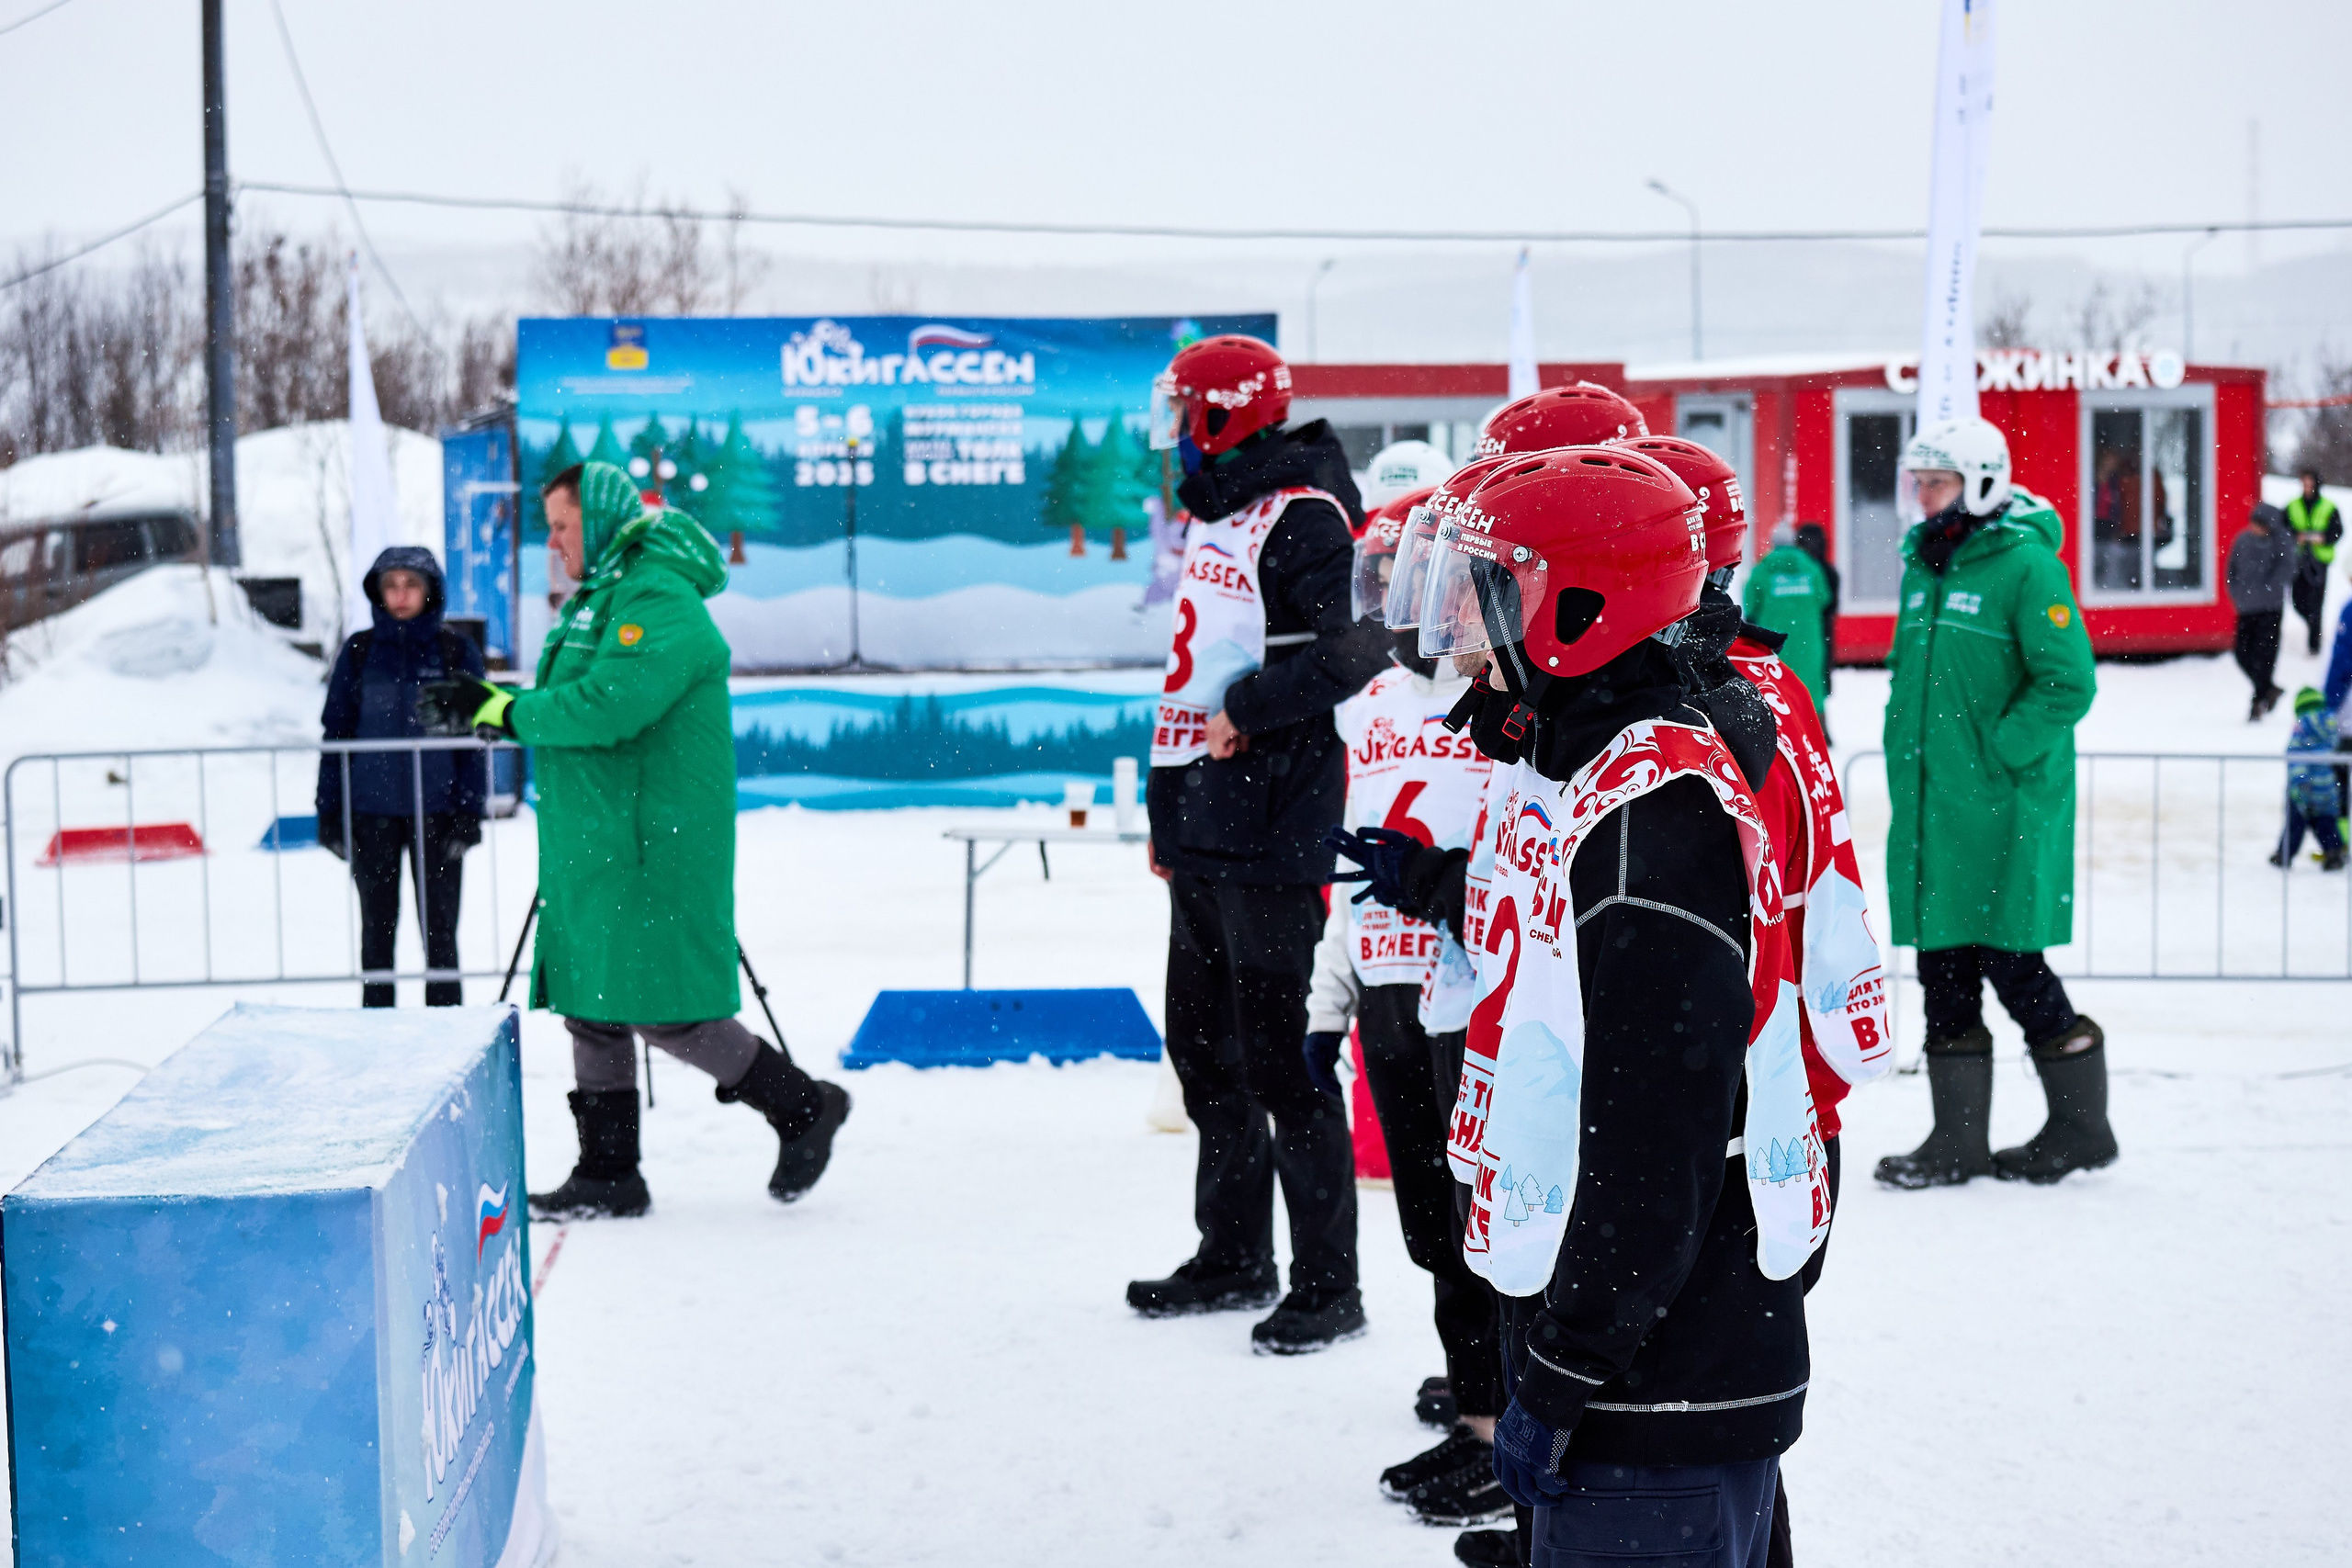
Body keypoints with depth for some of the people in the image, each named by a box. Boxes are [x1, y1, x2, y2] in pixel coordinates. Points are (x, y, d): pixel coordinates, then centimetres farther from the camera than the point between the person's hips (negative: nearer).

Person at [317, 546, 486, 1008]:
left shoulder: (457, 653, 1)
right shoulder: (359, 652, 3)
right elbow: (335, 733, 5)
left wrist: (468, 814, -5)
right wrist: (329, 814, 0)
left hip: (436, 811, -1)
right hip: (372, 813, 1)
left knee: (439, 933, 4)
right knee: (377, 931, 9)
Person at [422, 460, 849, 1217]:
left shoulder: (661, 603, -16)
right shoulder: (600, 597, 17)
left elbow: (607, 706, -27)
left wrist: (503, 711, -22)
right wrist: (485, 705, 6)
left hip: (652, 848, -10)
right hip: (591, 845, 10)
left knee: (660, 1009, -7)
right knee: (592, 1006, 11)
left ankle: (802, 1106, 9)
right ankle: (608, 1174, 18)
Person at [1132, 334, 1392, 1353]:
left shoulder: (1302, 518, -13)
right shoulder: (1216, 521, 17)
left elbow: (1357, 647, -25)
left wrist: (1248, 712, -18)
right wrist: (1169, 807, 24)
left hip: (1270, 842, -10)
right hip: (1204, 839, 10)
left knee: (1281, 1059, -6)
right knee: (1204, 1050, 17)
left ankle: (1327, 1286, 4)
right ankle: (1235, 1259, 30)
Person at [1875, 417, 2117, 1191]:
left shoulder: (2027, 564, -11)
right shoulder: (1922, 564, 13)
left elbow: (2068, 683, -15)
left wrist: (1997, 752, -16)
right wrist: (1911, 755, 12)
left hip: (2005, 807, -7)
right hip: (1930, 805, 7)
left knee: (2012, 965, -2)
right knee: (1943, 968, 8)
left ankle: (2082, 1125, 15)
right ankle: (1957, 1139, 16)